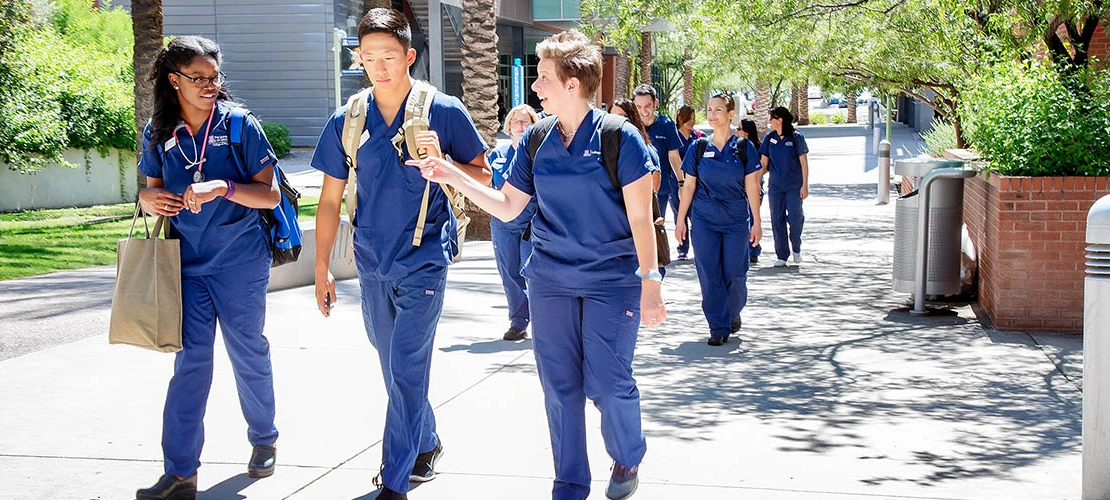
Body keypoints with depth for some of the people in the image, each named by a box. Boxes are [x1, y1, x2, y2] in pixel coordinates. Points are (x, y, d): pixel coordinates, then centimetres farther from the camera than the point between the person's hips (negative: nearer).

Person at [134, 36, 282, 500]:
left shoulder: (240, 126, -7)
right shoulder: (159, 133, 3)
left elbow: (270, 195, -9)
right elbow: (152, 189, 15)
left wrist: (222, 187, -25)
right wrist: (149, 198, -9)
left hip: (241, 263, -2)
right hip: (189, 262, 2)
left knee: (248, 353, 10)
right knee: (190, 360, -1)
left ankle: (264, 440, 32)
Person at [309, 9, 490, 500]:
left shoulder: (444, 111, -7)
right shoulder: (346, 121, 2)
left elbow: (483, 179, -1)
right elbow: (330, 200, 8)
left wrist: (439, 162, -20)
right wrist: (321, 268, 7)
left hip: (423, 261, -4)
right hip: (373, 265, 4)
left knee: (406, 370, -8)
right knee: (395, 368, 18)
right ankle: (425, 445, 40)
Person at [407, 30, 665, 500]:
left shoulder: (618, 136, -9)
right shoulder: (537, 139, 5)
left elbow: (640, 219, -8)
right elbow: (507, 207, 9)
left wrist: (650, 283, -12)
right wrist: (451, 175, -2)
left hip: (611, 280, -4)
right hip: (550, 280, 5)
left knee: (608, 383, -5)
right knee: (560, 385, 7)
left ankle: (627, 461, 25)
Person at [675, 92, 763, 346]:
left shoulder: (743, 147, 1)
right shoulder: (698, 148, 3)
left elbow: (751, 186, 1)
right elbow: (689, 185, 7)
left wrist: (756, 221, -1)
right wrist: (681, 220, 5)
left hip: (736, 220, -1)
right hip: (704, 220, 1)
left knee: (735, 274, 0)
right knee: (709, 275, -3)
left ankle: (733, 313, 29)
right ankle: (718, 327, 5)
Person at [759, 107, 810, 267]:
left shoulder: (796, 137, -5)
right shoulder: (769, 138, 5)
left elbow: (804, 162, -4)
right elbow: (763, 163, 10)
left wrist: (805, 185, -8)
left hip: (794, 186, -3)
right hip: (775, 186, 3)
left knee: (795, 218, -7)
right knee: (777, 220, 2)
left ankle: (796, 249, 18)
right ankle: (781, 256, 9)